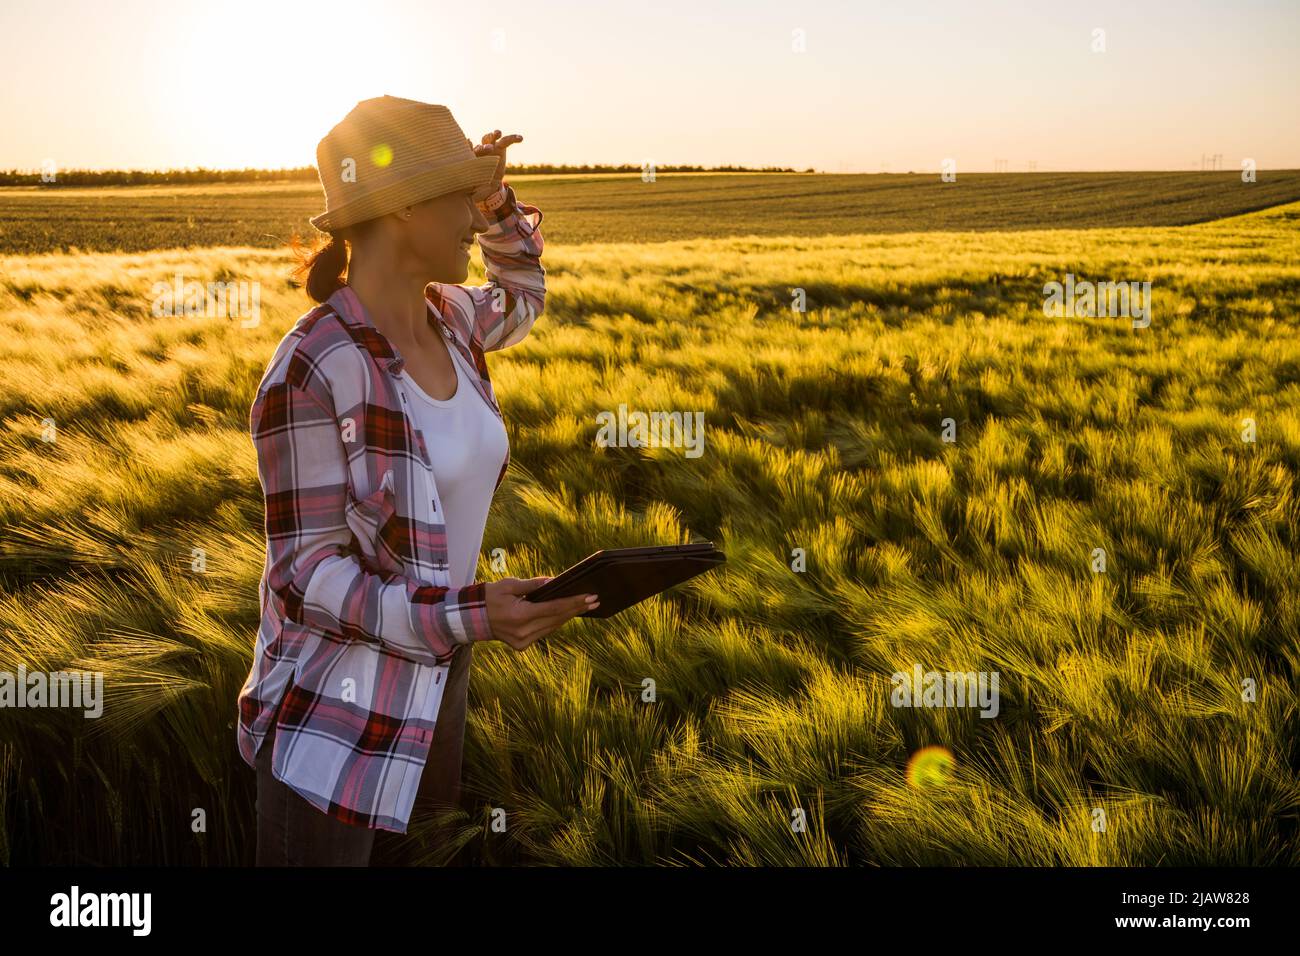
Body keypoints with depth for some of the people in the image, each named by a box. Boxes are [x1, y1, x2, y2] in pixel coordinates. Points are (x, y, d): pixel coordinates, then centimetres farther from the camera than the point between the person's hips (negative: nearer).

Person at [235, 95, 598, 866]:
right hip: (335, 701, -7)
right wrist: (470, 615, -32)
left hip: (436, 678, 8)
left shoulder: (448, 318, 0)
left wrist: (498, 198, 6)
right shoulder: (312, 371, -23)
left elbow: (523, 296, 24)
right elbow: (307, 572, -20)